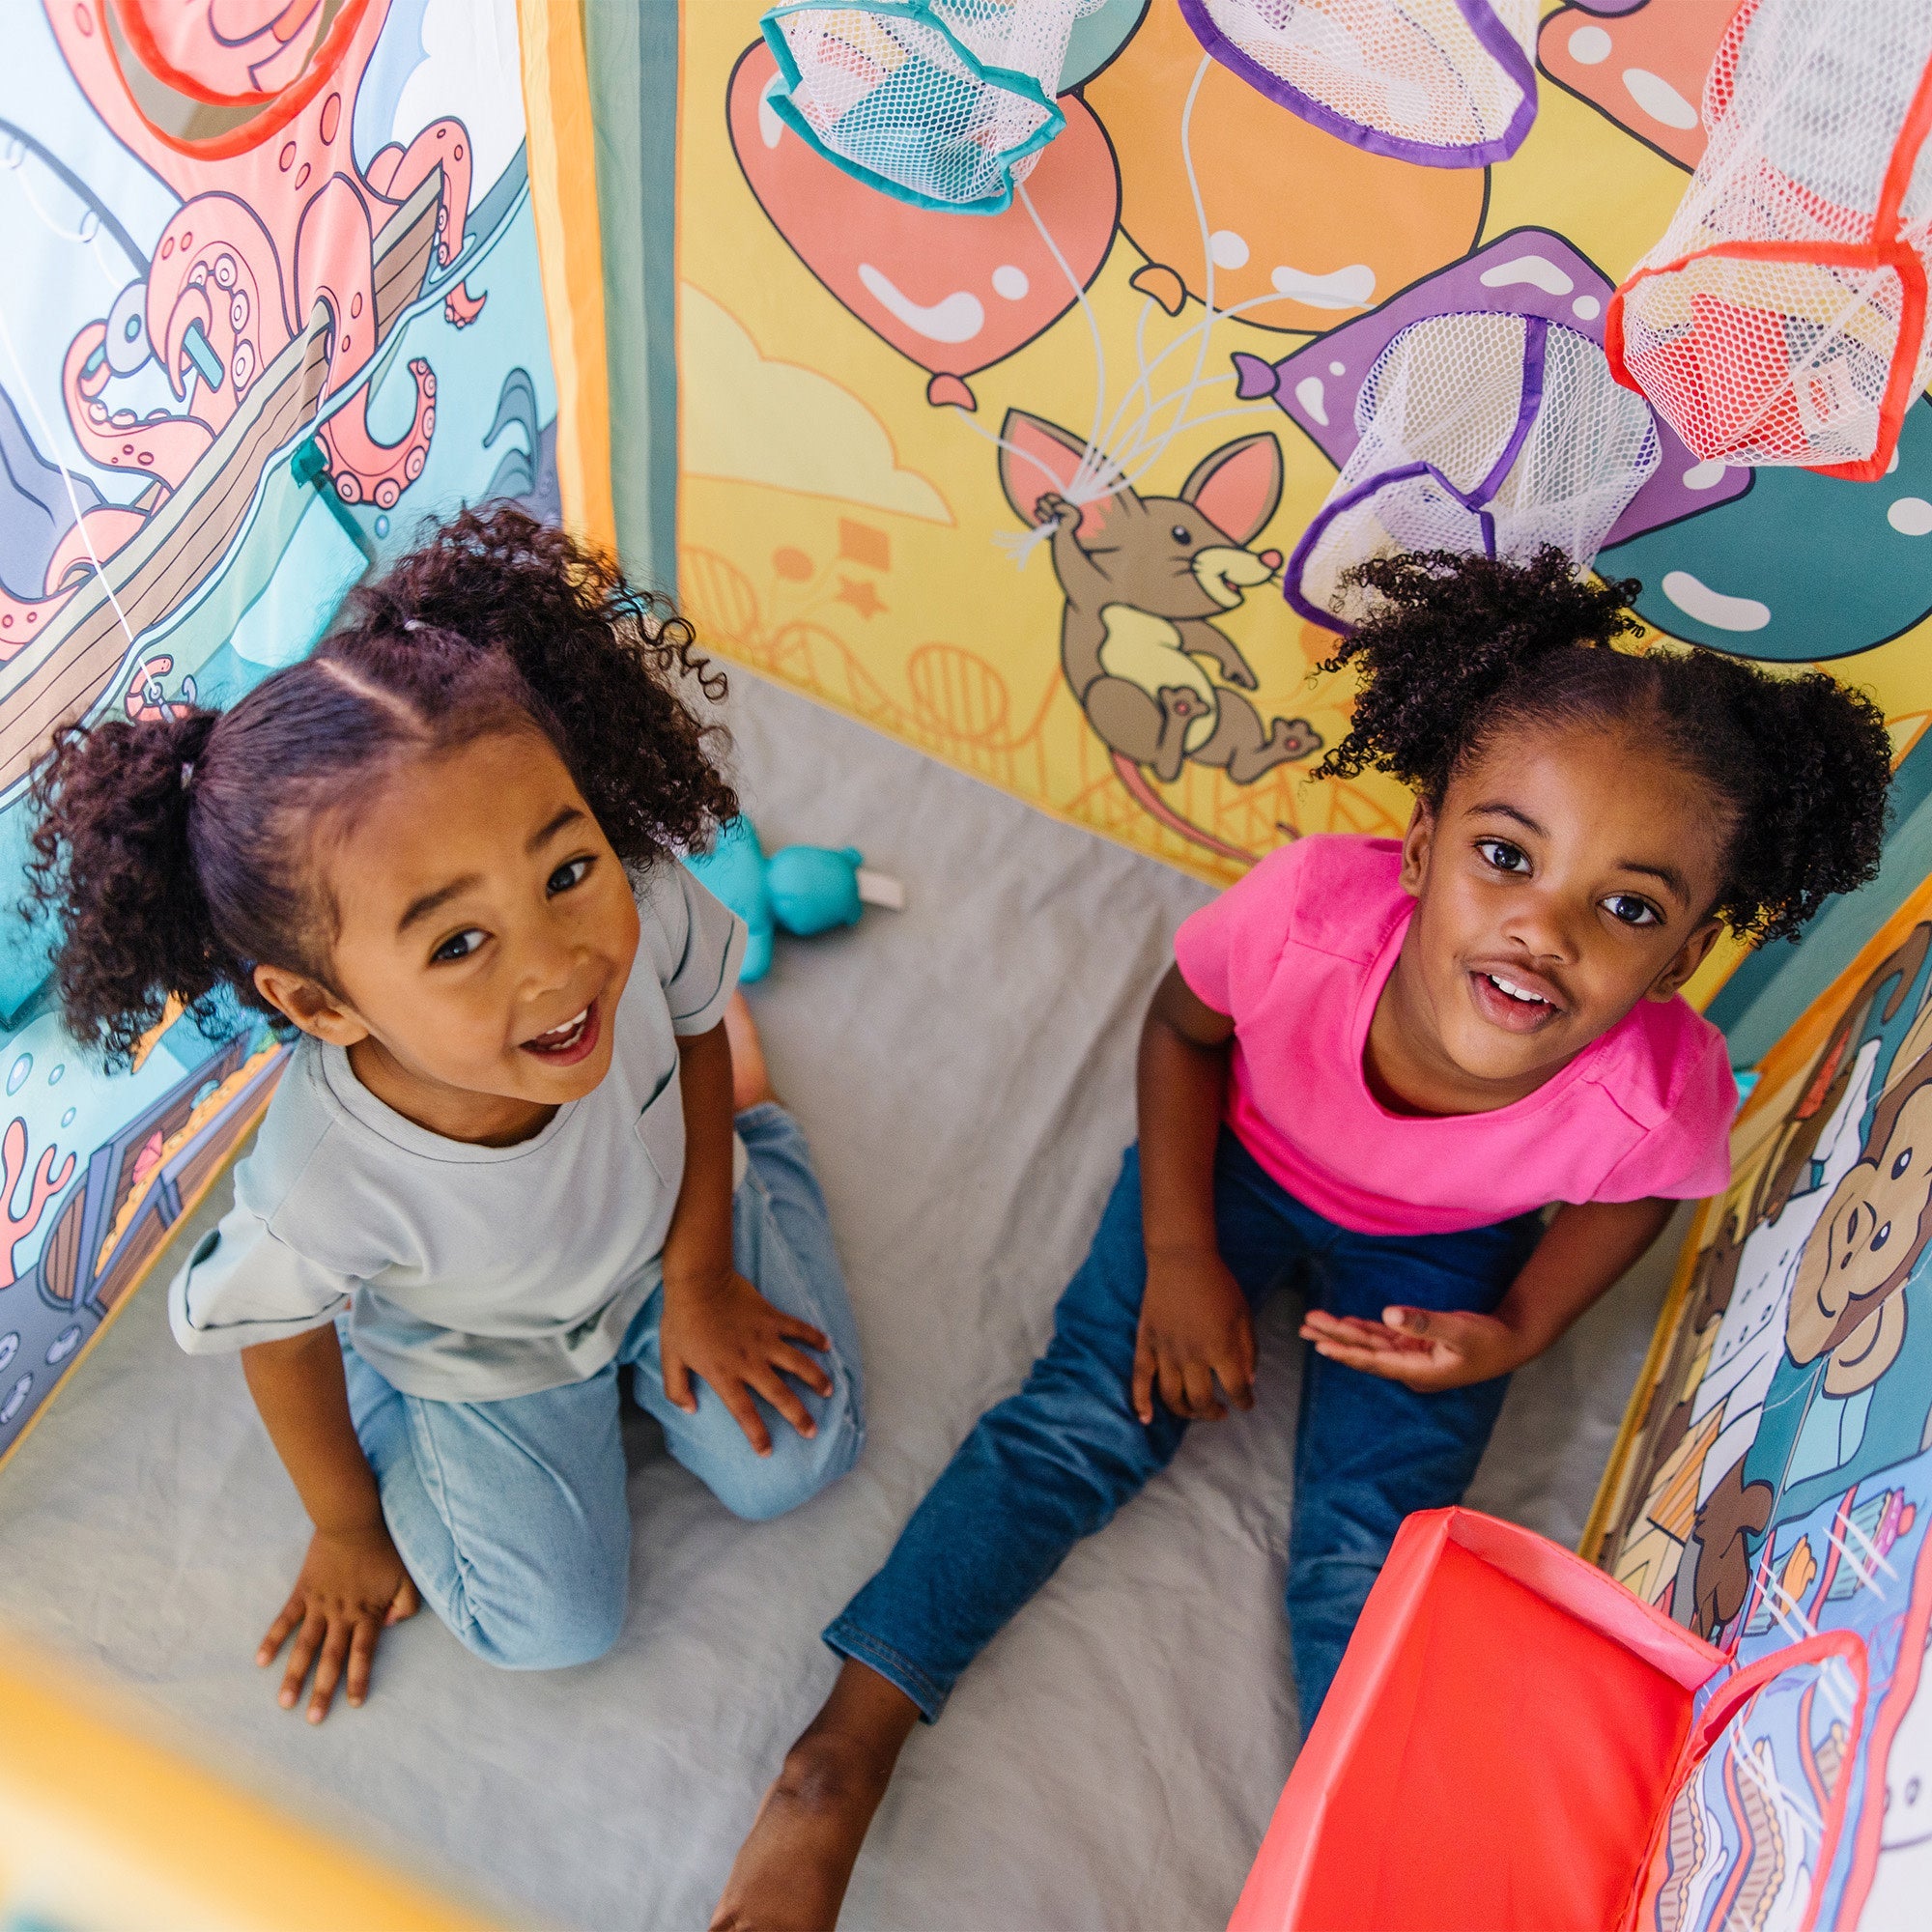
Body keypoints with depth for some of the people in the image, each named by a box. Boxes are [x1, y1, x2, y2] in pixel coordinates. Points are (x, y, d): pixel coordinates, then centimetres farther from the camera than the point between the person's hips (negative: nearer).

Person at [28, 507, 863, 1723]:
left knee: (789, 1466, 12)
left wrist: (699, 1277, -5)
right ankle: (374, 1362, 24)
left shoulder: (644, 908, -39)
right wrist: (349, 1527, 2)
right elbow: (276, 1344, -18)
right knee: (554, 1628, 5)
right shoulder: (321, 1190, -43)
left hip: (669, 1227, 2)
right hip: (489, 1353, -1)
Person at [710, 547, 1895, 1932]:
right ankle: (840, 1766, -4)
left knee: (1367, 1572, -11)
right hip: (1239, 1160, 0)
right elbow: (1181, 1031, -13)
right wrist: (1178, 1252, -14)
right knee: (1082, 1423, -10)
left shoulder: (1662, 1095, -35)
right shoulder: (1307, 910, -39)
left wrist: (1520, 1330, -16)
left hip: (1438, 1256, 1)